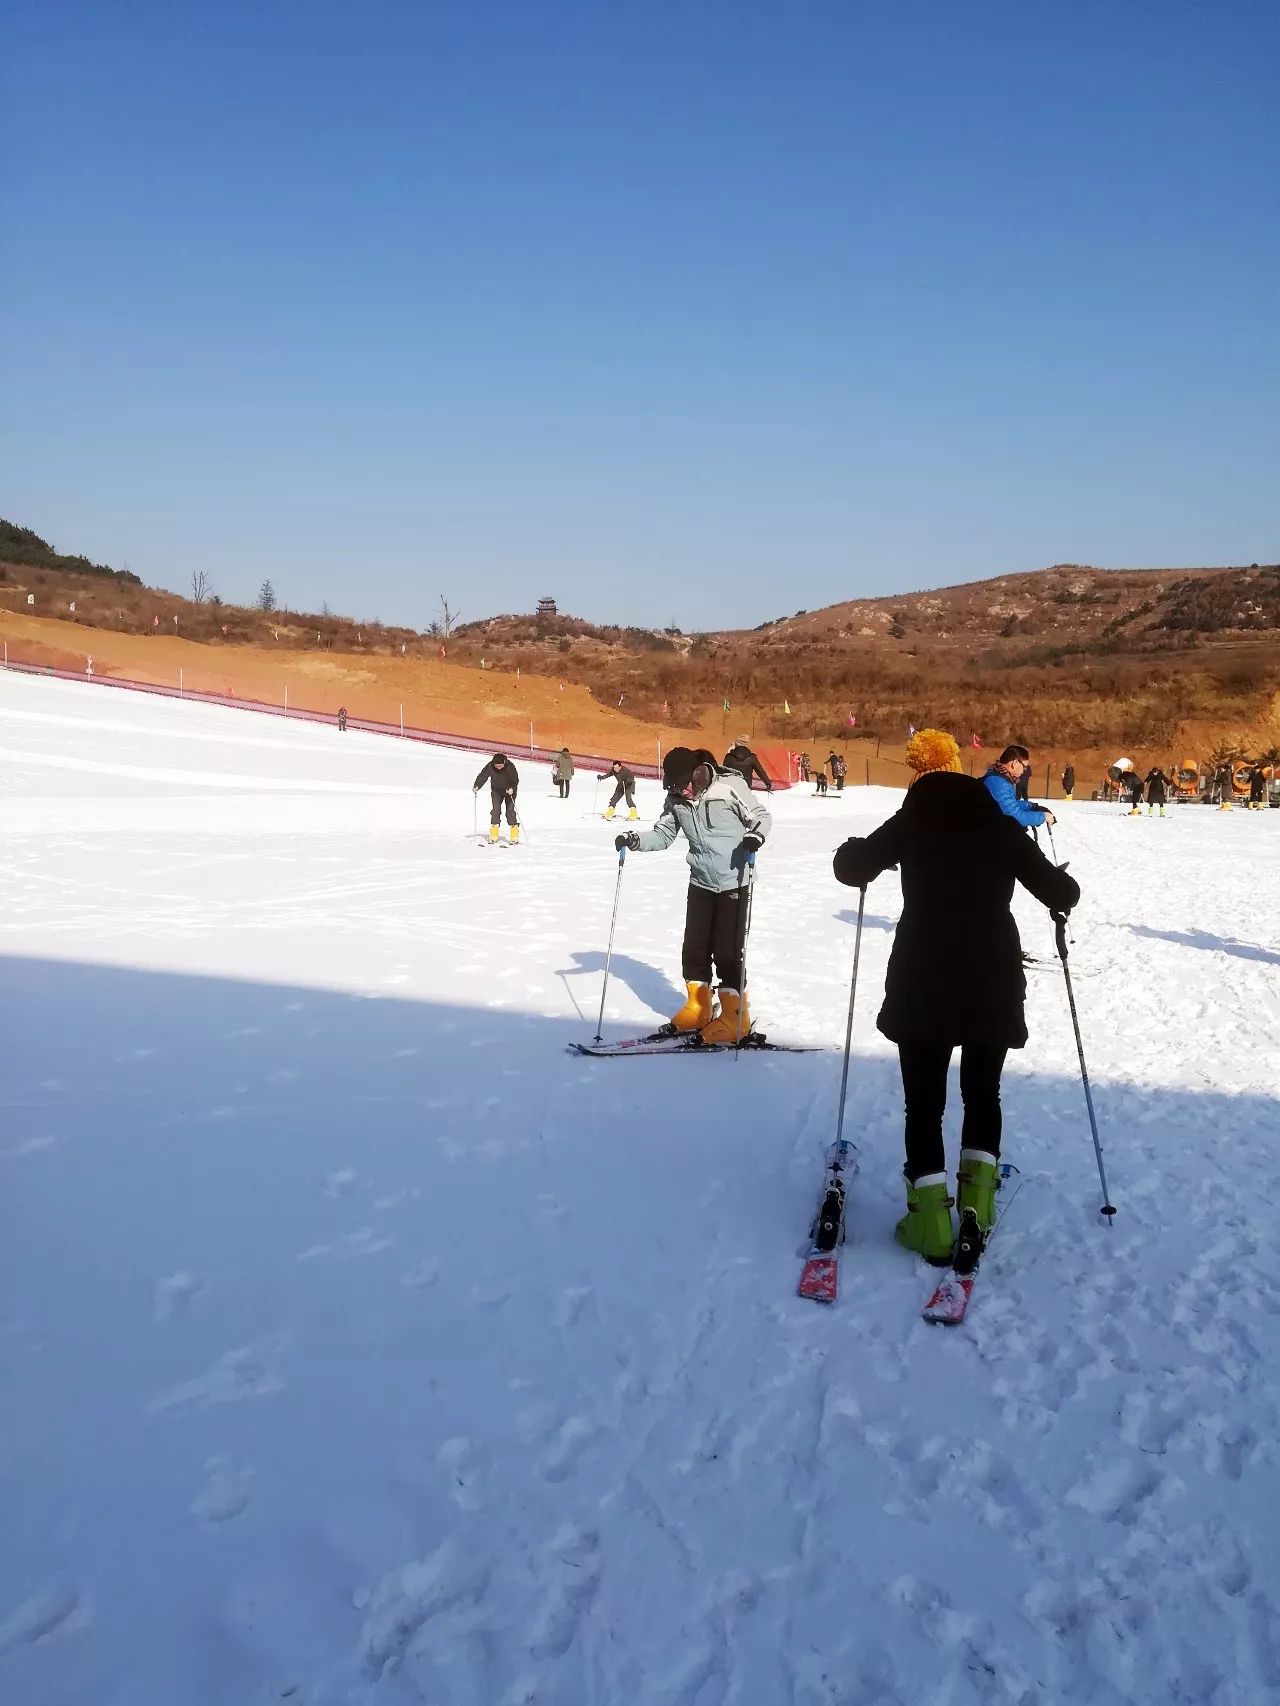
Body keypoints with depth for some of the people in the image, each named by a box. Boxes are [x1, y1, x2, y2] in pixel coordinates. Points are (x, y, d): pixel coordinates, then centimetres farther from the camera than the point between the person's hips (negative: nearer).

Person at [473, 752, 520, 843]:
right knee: (495, 810, -5)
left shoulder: (510, 766, -25)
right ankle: (494, 835, -2)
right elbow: (483, 776, -17)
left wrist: (512, 788, -42)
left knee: (510, 810, -8)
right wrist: (476, 786, -30)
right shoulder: (490, 766, -19)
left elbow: (515, 779, -25)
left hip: (509, 790, -2)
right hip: (496, 791, 2)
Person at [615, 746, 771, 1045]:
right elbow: (663, 834, 6)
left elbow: (761, 816, -7)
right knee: (694, 947, 9)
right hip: (701, 881, 6)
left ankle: (735, 1015, 7)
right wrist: (635, 839, -11)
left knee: (727, 950, -6)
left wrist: (756, 836, -27)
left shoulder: (730, 786, -16)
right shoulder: (675, 799, -1)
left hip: (733, 881, -5)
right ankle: (697, 1007, 26)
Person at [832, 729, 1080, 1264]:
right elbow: (1061, 892, 6)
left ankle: (931, 1221, 4)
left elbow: (851, 868, 7)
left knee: (924, 1101, 8)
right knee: (983, 1091, 21)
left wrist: (854, 848, 28)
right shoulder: (1000, 824, 3)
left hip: (922, 983, -1)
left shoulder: (910, 822, 0)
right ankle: (977, 1197, 15)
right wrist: (1062, 890, 29)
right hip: (994, 983, 2)